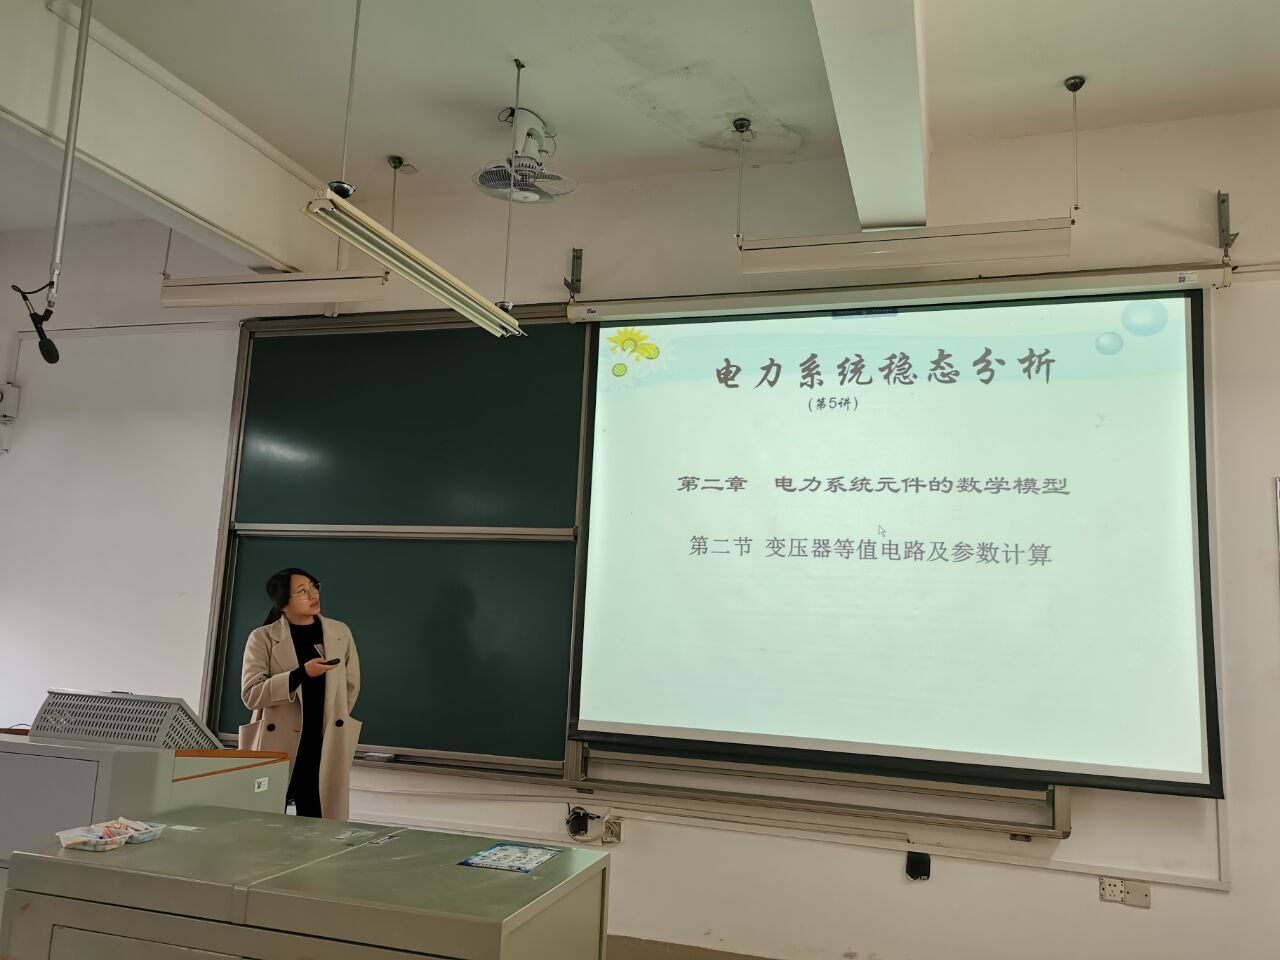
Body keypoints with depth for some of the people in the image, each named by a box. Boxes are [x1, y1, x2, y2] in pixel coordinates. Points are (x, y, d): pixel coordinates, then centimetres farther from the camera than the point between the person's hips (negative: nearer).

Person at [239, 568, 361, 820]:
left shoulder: (340, 632, 6)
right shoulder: (262, 638, -2)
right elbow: (251, 694, -11)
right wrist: (301, 674, -20)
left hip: (326, 748, 2)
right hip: (276, 747, -2)